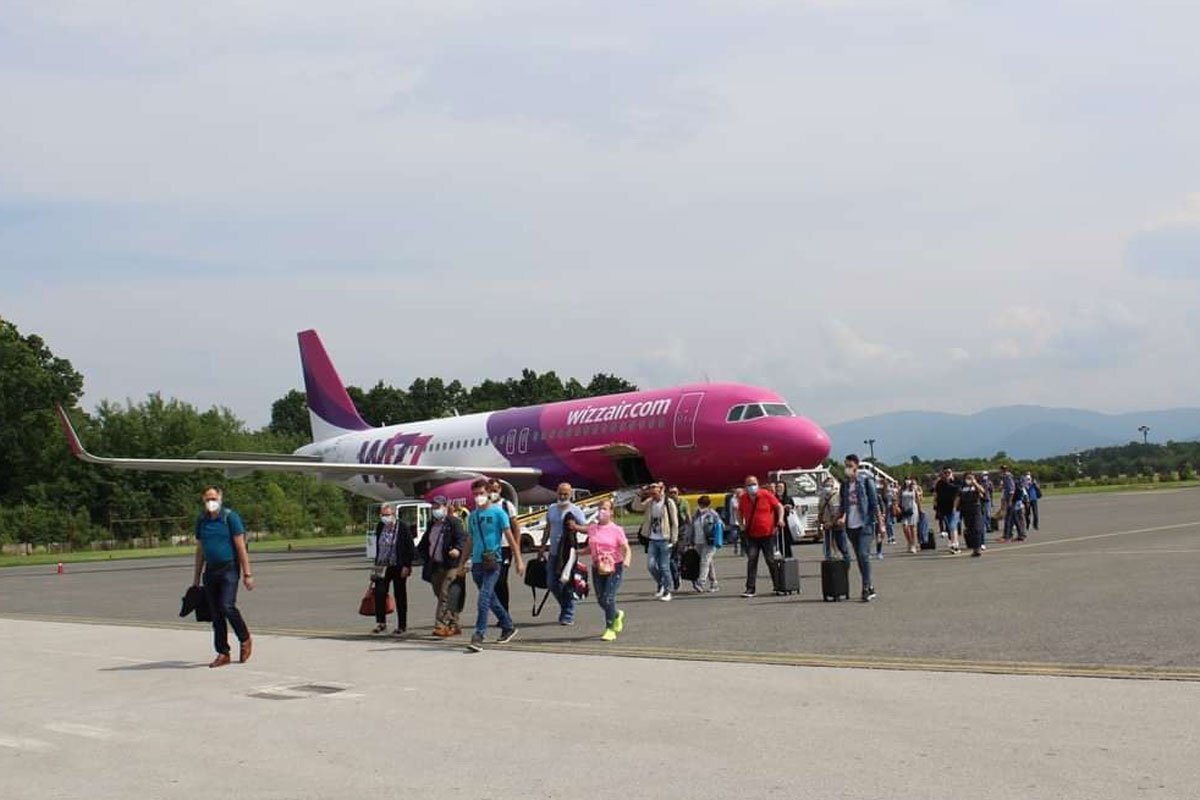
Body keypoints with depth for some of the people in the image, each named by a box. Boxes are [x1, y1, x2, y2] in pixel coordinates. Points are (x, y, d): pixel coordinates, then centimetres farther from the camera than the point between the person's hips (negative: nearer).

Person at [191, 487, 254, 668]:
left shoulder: (230, 517, -5)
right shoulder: (202, 521, 11)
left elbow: (241, 547, -8)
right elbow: (200, 551, 18)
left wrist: (247, 574, -12)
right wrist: (196, 578, 16)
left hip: (229, 568, -6)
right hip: (211, 570, 6)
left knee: (227, 607, -18)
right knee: (216, 614, 5)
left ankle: (245, 640, 4)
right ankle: (223, 653, 11)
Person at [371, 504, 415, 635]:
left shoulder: (403, 528, -9)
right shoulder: (379, 527, 7)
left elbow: (410, 548, -9)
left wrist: (407, 566, -14)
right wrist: (377, 563, 15)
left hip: (398, 568, -4)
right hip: (383, 566, 4)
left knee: (400, 597, 3)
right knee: (379, 592, -10)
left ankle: (402, 626, 12)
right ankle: (381, 623, 0)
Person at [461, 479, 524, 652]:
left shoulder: (498, 512, -3)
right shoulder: (472, 516, 13)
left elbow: (510, 537, -5)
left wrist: (519, 560, -10)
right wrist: (462, 563, 20)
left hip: (493, 561, -6)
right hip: (477, 562, 6)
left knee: (484, 598, -16)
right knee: (491, 599, 14)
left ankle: (479, 636, -19)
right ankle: (508, 628, 30)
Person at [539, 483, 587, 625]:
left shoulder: (575, 511, -4)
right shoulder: (551, 510, 13)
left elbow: (587, 528, -9)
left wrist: (576, 527, -29)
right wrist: (542, 547, 18)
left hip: (568, 552, -6)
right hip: (554, 552, 6)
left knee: (566, 584, -6)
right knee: (551, 583, 7)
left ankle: (568, 615, 2)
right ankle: (565, 608, 27)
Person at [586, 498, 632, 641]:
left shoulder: (616, 530, -6)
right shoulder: (592, 529, 7)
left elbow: (626, 549, -9)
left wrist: (627, 560, -28)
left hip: (614, 568, -5)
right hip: (597, 569, 5)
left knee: (609, 598, -13)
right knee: (601, 600, 7)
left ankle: (610, 629, -1)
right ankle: (617, 615, 38)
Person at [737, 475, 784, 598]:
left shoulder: (766, 495, -7)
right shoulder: (744, 498, 4)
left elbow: (779, 506, -1)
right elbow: (740, 511, 22)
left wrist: (780, 519, -15)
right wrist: (742, 524, 9)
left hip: (768, 534, -3)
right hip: (752, 536, 3)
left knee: (771, 561, 4)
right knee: (751, 561, -5)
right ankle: (750, 589, -4)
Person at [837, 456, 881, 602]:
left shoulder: (866, 480, -3)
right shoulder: (845, 483, 12)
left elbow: (874, 502, -5)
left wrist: (880, 522, -8)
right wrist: (842, 517, -4)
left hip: (865, 524, -6)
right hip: (851, 525, 6)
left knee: (863, 554, -16)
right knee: (859, 557, 9)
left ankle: (867, 588, -13)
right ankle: (870, 587, 17)